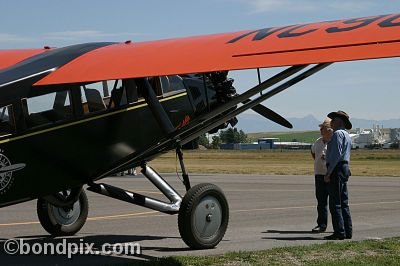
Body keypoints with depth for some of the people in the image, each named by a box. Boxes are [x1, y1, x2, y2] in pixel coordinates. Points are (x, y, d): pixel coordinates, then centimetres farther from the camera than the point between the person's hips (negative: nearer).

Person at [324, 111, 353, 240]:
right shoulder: (347, 135, 21)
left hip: (336, 170, -10)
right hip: (345, 169, 10)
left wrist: (328, 173, -20)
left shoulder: (338, 134, -11)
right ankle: (348, 232, 12)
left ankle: (339, 232, -11)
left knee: (335, 204, -10)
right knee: (344, 203, 11)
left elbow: (336, 154, -20)